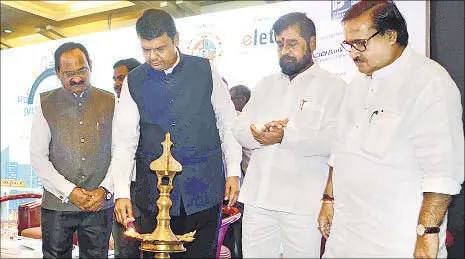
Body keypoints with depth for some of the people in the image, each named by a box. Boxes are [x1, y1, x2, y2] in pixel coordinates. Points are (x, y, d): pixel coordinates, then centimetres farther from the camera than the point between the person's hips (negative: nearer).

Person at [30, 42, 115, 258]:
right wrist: (69, 192, -10)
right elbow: (38, 157, -1)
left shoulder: (110, 103, 4)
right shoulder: (46, 105, 2)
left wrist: (105, 189, -9)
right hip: (57, 205, 0)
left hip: (100, 206, 1)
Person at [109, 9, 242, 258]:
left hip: (204, 191, 0)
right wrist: (121, 193, -10)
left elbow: (228, 124, 6)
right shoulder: (134, 82, 3)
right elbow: (124, 142, -1)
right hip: (154, 195, 1)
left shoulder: (205, 71, 1)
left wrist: (233, 172, 2)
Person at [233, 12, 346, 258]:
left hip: (303, 203, -4)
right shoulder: (266, 84, 18)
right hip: (257, 199, 5)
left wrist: (285, 137, -22)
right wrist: (260, 134, -11)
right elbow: (239, 127, 11)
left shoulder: (333, 86, 0)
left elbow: (334, 140, -14)